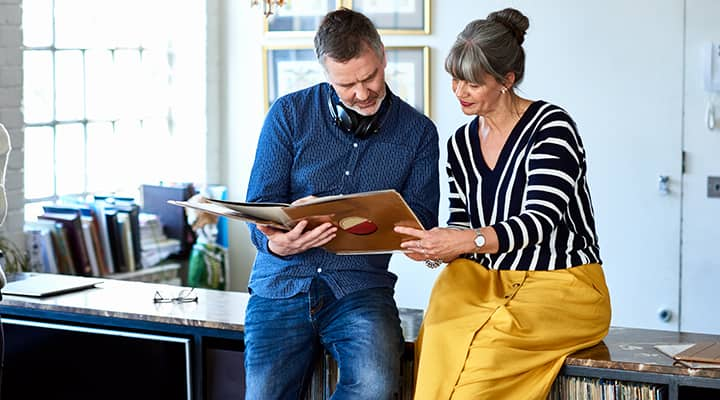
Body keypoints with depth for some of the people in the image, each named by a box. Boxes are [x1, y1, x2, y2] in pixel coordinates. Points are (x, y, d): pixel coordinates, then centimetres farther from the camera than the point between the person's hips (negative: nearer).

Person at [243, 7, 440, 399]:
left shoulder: (417, 132, 6)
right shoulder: (289, 114, 5)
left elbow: (421, 221, 3)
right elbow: (260, 205, 2)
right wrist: (275, 242, -22)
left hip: (361, 285, 0)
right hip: (282, 282, 1)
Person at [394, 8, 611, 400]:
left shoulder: (552, 126, -8)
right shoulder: (460, 143, 12)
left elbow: (539, 221, -17)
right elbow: (461, 225, 14)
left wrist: (466, 241, -32)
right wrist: (434, 245, -10)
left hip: (562, 283, -5)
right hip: (486, 279, 5)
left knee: (486, 337, -34)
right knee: (442, 324, -30)